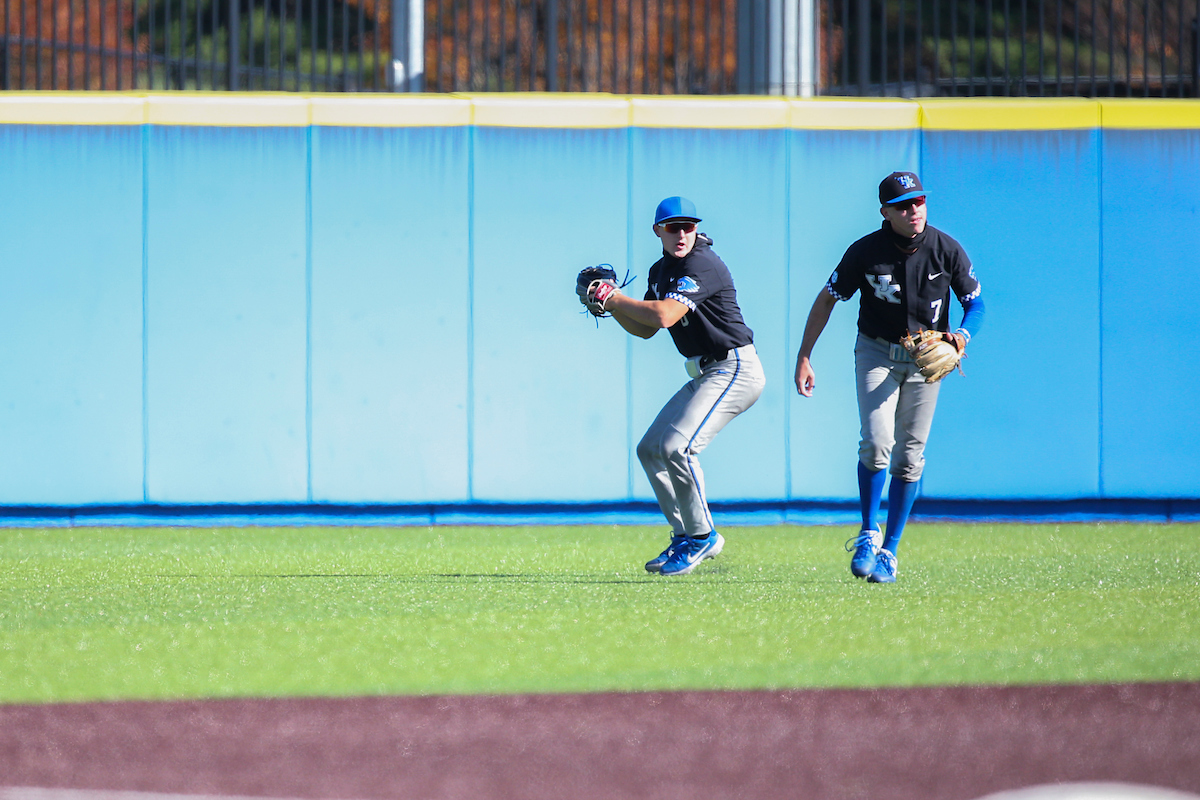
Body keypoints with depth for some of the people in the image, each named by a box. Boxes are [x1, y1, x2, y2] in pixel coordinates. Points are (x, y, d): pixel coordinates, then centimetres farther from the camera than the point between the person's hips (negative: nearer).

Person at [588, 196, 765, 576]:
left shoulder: (702, 266, -18)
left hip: (733, 370, -10)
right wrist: (611, 305, 1)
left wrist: (616, 298, -18)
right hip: (705, 374, 10)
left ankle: (702, 536, -8)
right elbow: (646, 329, 18)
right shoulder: (661, 270, 12)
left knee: (676, 446, -22)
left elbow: (663, 316, -29)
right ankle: (687, 535, 18)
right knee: (650, 449, 12)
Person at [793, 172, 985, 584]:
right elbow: (827, 299, -3)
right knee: (877, 443, -19)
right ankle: (868, 534, 0)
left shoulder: (947, 251, -11)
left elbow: (975, 303, -1)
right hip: (877, 353, -1)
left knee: (910, 457, 2)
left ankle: (889, 551, 12)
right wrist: (804, 357, -6)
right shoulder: (866, 252, -14)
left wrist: (962, 335, -23)